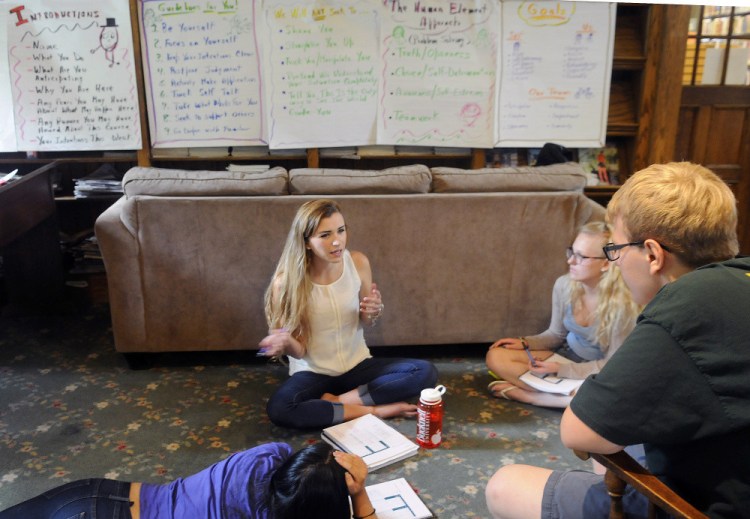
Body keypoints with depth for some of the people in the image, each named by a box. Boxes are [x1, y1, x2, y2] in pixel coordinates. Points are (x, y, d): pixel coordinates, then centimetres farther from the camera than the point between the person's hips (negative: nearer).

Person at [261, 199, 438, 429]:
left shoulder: (358, 262, -11)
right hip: (313, 372, -3)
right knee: (278, 409, -34)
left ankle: (339, 400, -15)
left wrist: (373, 312, -18)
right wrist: (286, 342, -38)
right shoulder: (286, 281, -20)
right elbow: (299, 351, -14)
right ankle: (373, 410, -19)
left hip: (356, 364, 3)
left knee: (426, 372, -17)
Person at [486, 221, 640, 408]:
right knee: (496, 356, -13)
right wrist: (525, 343, -9)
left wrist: (560, 369, -21)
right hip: (565, 355, 5)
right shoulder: (564, 285, -11)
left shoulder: (623, 306, -25)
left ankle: (526, 394, -21)